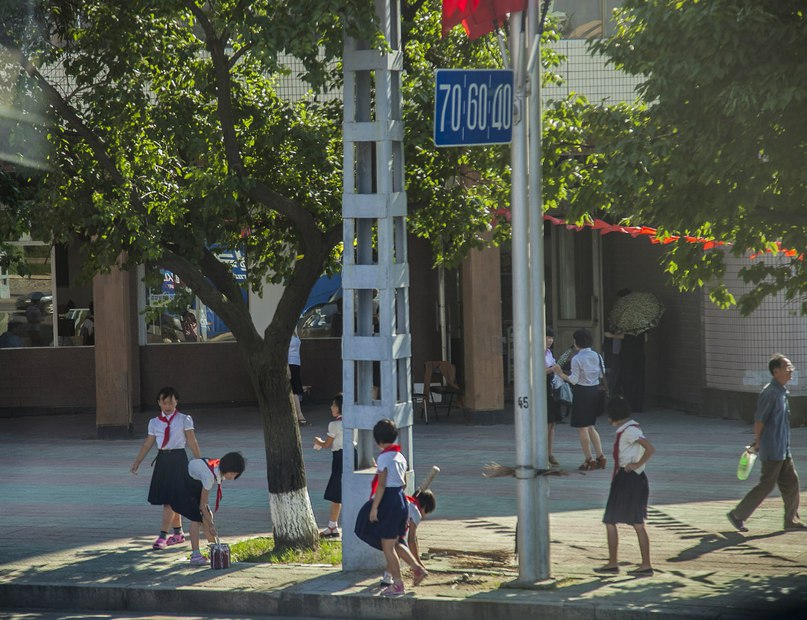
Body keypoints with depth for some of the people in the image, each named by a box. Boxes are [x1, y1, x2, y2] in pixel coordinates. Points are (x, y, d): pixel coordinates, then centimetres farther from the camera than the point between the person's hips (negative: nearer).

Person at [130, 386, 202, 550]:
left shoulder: (184, 420, -2)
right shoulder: (154, 423, 8)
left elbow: (192, 443, -3)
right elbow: (147, 445, 10)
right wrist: (136, 463, 5)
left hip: (178, 460, -4)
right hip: (162, 460, 5)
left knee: (171, 500, -10)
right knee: (168, 499, 11)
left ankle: (162, 536, -12)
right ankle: (178, 533, 24)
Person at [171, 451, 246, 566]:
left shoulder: (220, 469, -14)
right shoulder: (210, 476, -38)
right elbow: (202, 504, -30)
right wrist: (211, 526, -26)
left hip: (196, 485, 9)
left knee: (207, 516, 4)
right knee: (196, 518, -16)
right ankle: (195, 556, -17)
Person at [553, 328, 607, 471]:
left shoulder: (576, 359, -15)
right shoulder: (597, 356, 3)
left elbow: (574, 380, -17)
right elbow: (602, 373, 9)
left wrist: (561, 374, -9)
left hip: (581, 392, -7)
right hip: (595, 390, 7)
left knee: (582, 427, 2)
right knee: (590, 427, 18)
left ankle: (589, 459, 2)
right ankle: (600, 456, 13)